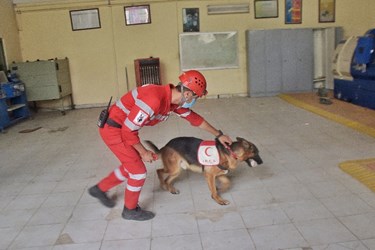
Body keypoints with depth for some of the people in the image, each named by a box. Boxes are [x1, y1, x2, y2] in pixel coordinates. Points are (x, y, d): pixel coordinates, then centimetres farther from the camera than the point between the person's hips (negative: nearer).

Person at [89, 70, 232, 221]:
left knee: (130, 166, 20)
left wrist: (218, 135, 18)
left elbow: (194, 118, 13)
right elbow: (128, 130, -27)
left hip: (123, 128, 9)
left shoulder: (174, 99, -2)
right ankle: (130, 210, 21)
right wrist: (143, 152, -13)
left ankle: (100, 189, 40)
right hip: (113, 129, -9)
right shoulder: (154, 100, -32)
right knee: (139, 171, -1)